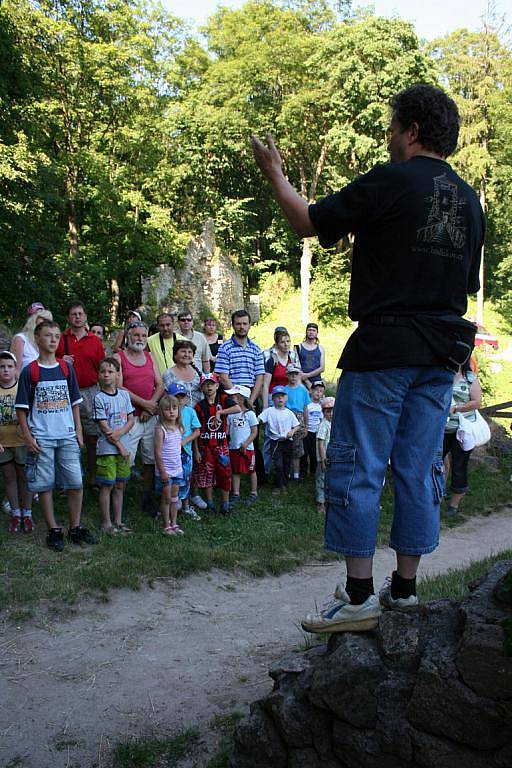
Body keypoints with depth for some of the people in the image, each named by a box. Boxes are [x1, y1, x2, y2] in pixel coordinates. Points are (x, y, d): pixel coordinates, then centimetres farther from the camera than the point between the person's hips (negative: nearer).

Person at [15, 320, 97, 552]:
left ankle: (75, 528, 14)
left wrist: (78, 431, 7)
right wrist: (28, 436, -7)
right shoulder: (29, 371, -2)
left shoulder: (66, 368, 7)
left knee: (75, 483, 1)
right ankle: (53, 530, 13)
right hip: (41, 438, -2)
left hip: (67, 436, 3)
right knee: (44, 484, 2)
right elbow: (21, 408, 0)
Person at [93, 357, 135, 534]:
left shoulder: (124, 394, 7)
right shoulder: (99, 397, -7)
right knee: (107, 486, 0)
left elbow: (131, 420, 7)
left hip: (124, 447, 5)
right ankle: (106, 524, 9)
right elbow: (104, 427, -10)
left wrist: (120, 433, -12)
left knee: (120, 486, 11)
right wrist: (120, 446, -11)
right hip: (107, 448, -5)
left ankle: (118, 521, 19)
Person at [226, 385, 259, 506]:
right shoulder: (231, 414, 5)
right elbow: (227, 430, 8)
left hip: (247, 448, -4)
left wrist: (246, 444, -16)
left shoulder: (250, 414, -7)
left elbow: (254, 432, -6)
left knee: (251, 471, 8)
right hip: (233, 447, 4)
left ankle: (254, 493, 20)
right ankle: (235, 494, 18)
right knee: (235, 471, 9)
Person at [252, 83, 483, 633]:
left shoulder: (389, 181, -8)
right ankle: (405, 589, 15)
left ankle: (359, 597, 1)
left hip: (384, 347, -7)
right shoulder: (469, 199, 14)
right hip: (442, 353, 7)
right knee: (418, 469, 9)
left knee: (356, 468, -1)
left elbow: (308, 222, -2)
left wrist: (274, 173, 13)